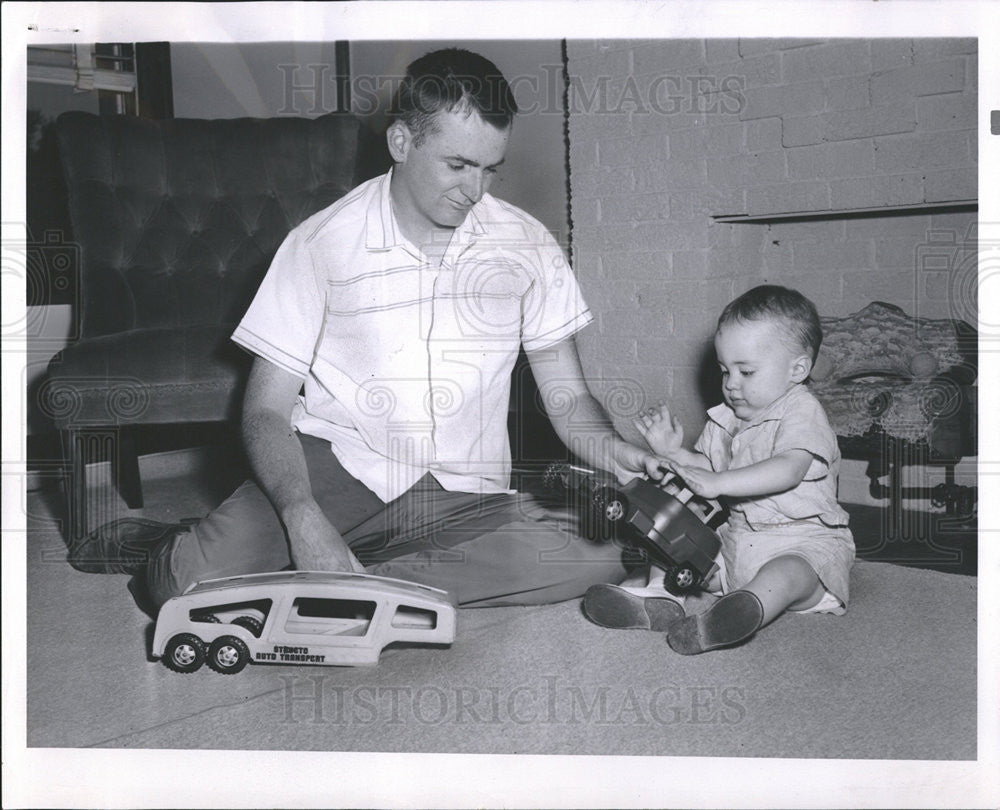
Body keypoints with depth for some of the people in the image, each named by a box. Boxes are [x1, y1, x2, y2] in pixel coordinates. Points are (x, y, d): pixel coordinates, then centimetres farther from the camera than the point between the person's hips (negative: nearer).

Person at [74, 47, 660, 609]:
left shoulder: (528, 247, 3)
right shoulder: (322, 244, -4)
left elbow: (567, 396, 8)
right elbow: (267, 409, -5)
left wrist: (609, 449, -16)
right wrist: (304, 519, -24)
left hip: (466, 498, 3)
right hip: (338, 464, -2)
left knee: (596, 560, -28)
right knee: (199, 586, -28)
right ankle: (167, 554, 11)